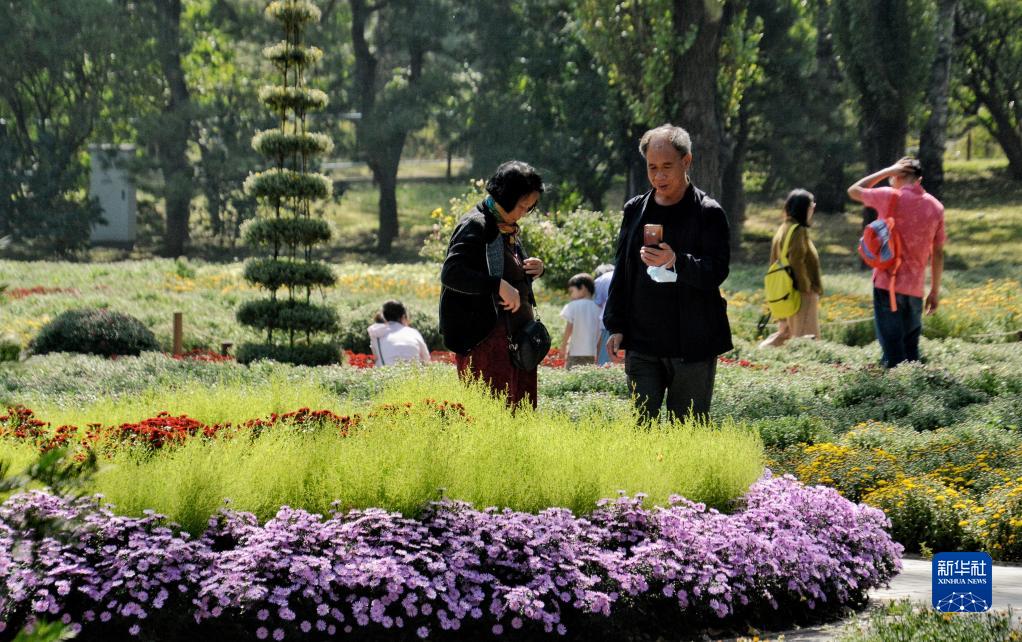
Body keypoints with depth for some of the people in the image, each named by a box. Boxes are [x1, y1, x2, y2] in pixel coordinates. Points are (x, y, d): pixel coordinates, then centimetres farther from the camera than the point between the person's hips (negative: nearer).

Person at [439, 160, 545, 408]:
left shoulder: (508, 229, 16)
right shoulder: (475, 226, -11)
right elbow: (450, 273, -23)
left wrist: (535, 270, 7)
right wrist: (499, 286, -28)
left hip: (515, 336, 9)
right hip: (484, 339, -9)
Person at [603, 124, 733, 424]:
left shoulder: (708, 213, -3)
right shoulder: (635, 210, 10)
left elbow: (716, 272, -11)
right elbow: (621, 271, 14)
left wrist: (676, 262, -29)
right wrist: (615, 326, 8)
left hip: (692, 346, -3)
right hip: (641, 343, 4)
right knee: (642, 423, 0)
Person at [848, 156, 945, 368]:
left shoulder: (890, 197, -6)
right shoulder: (935, 207, 5)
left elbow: (854, 190, 11)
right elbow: (938, 253, 7)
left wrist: (887, 171, 10)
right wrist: (935, 291, 14)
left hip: (887, 283, -4)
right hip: (915, 287, 4)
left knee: (892, 350, -2)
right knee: (911, 349, 16)